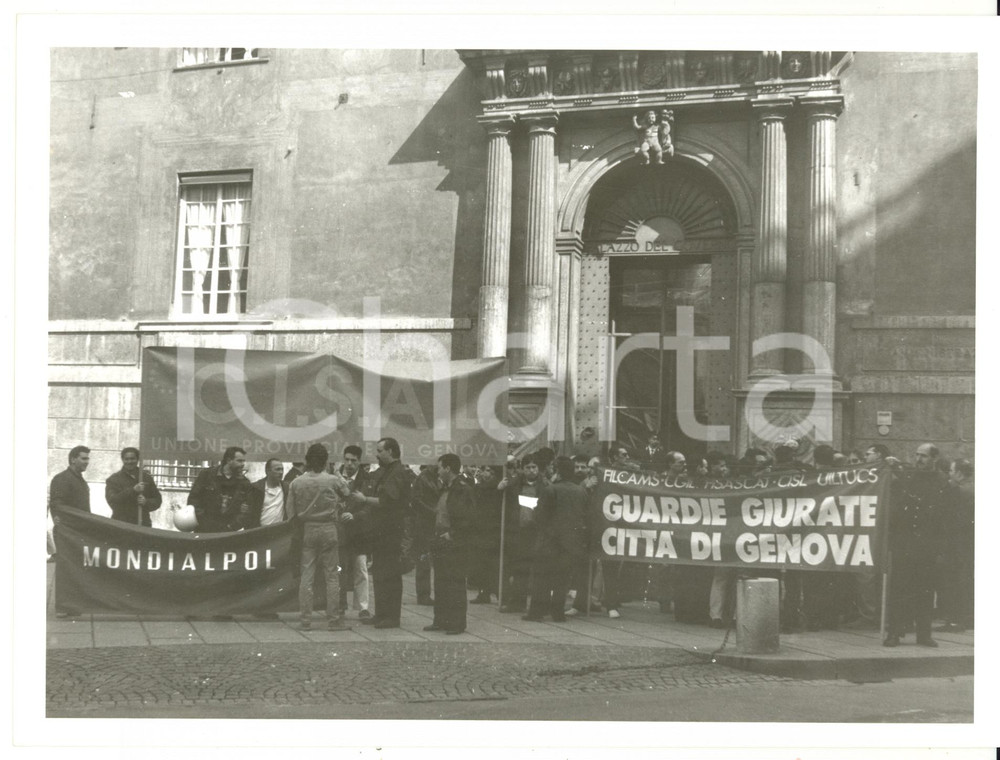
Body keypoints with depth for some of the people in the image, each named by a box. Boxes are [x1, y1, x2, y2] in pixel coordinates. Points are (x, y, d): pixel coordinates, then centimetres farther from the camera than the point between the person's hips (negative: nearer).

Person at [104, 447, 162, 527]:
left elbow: (157, 500, 14)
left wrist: (146, 502, -8)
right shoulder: (113, 480, 4)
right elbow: (112, 500, -11)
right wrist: (133, 490, -19)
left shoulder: (146, 478, 13)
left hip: (143, 525, 2)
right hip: (120, 525, -2)